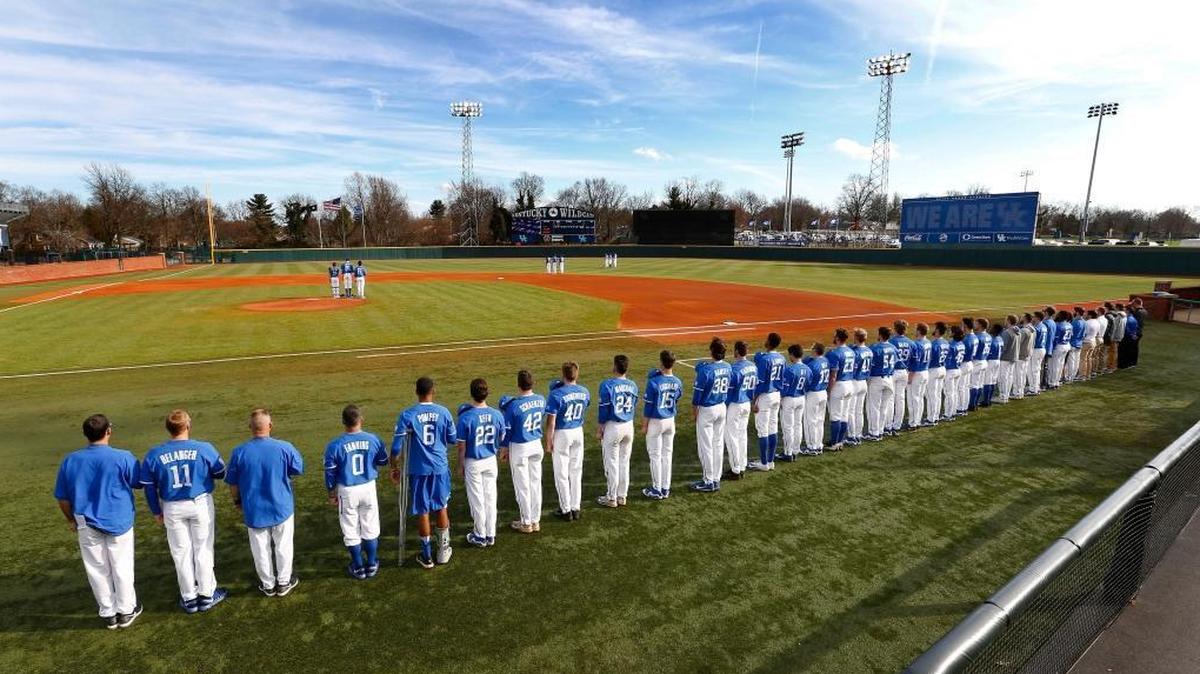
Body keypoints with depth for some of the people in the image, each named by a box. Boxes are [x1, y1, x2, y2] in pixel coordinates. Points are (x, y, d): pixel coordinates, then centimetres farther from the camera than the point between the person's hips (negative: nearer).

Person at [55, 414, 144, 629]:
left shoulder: (70, 460, -6)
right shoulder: (123, 458, -18)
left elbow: (62, 497, 3)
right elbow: (139, 483, -4)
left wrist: (71, 520, 18)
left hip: (87, 524, 3)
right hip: (118, 523, -3)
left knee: (97, 570, 14)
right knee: (122, 567, 12)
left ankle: (108, 614, 26)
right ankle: (127, 611, 23)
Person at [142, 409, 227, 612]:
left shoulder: (154, 455, -9)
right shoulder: (204, 449, -15)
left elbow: (149, 487, 0)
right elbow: (220, 473, -3)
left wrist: (156, 511, 13)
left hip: (173, 509, 2)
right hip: (201, 504, -2)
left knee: (181, 552, 14)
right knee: (203, 549, 12)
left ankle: (189, 598, 24)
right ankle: (206, 595, 22)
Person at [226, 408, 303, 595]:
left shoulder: (239, 452, -15)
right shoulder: (284, 447, -18)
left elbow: (232, 483, -2)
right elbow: (299, 470, -2)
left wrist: (237, 501, 15)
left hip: (254, 510, 1)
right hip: (282, 508, -1)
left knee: (261, 550, 18)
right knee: (283, 546, 17)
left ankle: (268, 585, 32)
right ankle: (283, 582, 29)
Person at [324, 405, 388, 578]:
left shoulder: (335, 445, -15)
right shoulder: (373, 439, -11)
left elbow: (330, 473, -6)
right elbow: (383, 461, 4)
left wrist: (331, 494, 8)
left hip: (347, 492, -1)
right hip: (368, 488, 2)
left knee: (351, 531, 14)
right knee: (370, 529, 16)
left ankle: (359, 569, 25)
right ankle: (372, 565, 27)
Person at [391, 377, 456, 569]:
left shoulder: (407, 415, -10)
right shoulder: (443, 412, -5)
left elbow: (396, 446, -10)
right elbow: (454, 440, 4)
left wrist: (395, 468, 4)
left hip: (418, 470, -1)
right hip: (440, 467, 2)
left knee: (422, 511, 9)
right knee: (441, 507, 17)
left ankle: (427, 556, 20)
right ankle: (443, 550, 27)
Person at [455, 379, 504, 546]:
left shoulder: (465, 417, -21)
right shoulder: (497, 415, -11)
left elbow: (462, 446, -13)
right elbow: (501, 440, 2)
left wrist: (460, 466, 0)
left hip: (473, 463, -3)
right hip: (491, 461, 3)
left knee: (477, 499, 10)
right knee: (490, 498, 13)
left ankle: (480, 536, 23)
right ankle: (490, 535, 24)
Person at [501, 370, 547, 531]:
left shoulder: (514, 405, -22)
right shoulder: (541, 400, -6)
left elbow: (506, 430, -13)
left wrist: (503, 450, 3)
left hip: (519, 448, -5)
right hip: (537, 445, 5)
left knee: (522, 486, 8)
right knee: (536, 483, 14)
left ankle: (526, 523, 20)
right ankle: (536, 521, 25)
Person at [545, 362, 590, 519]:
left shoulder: (556, 394, -20)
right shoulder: (584, 392, -3)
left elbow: (551, 422, -18)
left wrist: (549, 442, -7)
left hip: (561, 435, -5)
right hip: (578, 432, 5)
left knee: (561, 474, 7)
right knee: (576, 472, 14)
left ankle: (566, 510, 15)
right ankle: (575, 508, 22)